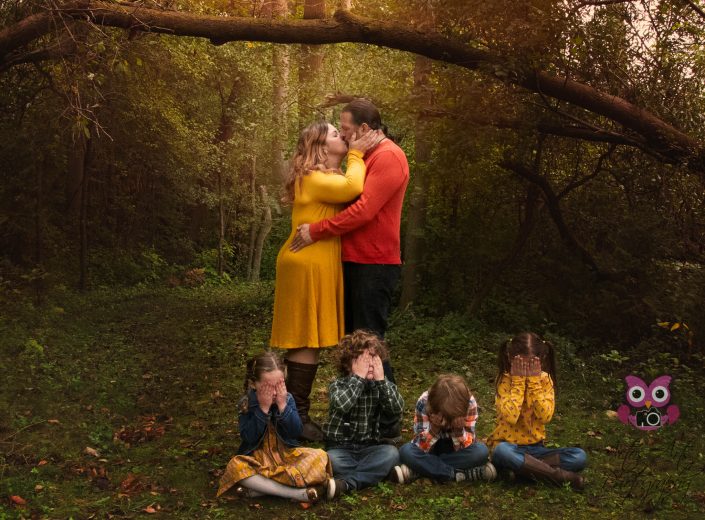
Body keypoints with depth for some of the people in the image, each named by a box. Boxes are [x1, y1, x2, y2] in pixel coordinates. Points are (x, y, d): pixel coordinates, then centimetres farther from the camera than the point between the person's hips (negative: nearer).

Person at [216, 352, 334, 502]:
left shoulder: (287, 399, -2)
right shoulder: (247, 404, -7)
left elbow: (296, 432, -10)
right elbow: (249, 437, -17)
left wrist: (283, 406, -21)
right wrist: (263, 408, -24)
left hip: (287, 455, 2)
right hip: (258, 459, -2)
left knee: (320, 456, -22)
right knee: (235, 466, -33)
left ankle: (261, 488, -30)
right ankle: (297, 493, -36)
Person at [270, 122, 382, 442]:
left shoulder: (328, 177, 21)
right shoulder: (314, 178, -14)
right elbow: (352, 188, -29)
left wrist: (360, 154, 7)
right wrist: (356, 154, -14)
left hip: (316, 265, 10)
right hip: (308, 265, -10)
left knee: (306, 342, 12)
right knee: (308, 342, -8)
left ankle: (296, 413, 18)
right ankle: (297, 418, -3)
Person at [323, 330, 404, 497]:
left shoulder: (382, 384, 4)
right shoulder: (338, 385, -4)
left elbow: (397, 410, -14)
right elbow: (343, 405, -28)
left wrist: (381, 380, -18)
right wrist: (358, 377, -23)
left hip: (368, 448, 3)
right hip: (340, 448, -3)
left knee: (391, 453, -28)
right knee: (331, 460, -35)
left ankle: (345, 483, -33)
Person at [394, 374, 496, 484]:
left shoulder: (469, 403, -25)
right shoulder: (424, 402, -27)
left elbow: (465, 448, -22)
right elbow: (421, 447, -25)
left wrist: (459, 429, -39)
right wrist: (434, 427, -41)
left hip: (455, 448, 1)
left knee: (481, 451, -31)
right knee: (406, 451, -31)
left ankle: (415, 471, -25)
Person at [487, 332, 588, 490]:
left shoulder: (544, 379, 0)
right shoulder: (505, 380, -8)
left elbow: (545, 416, -14)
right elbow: (510, 416, -23)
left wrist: (534, 381, -16)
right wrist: (518, 381, -19)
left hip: (535, 447, 3)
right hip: (509, 446, -3)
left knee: (579, 456, -19)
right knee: (501, 451, -40)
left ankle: (523, 468, -22)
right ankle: (559, 475, -29)